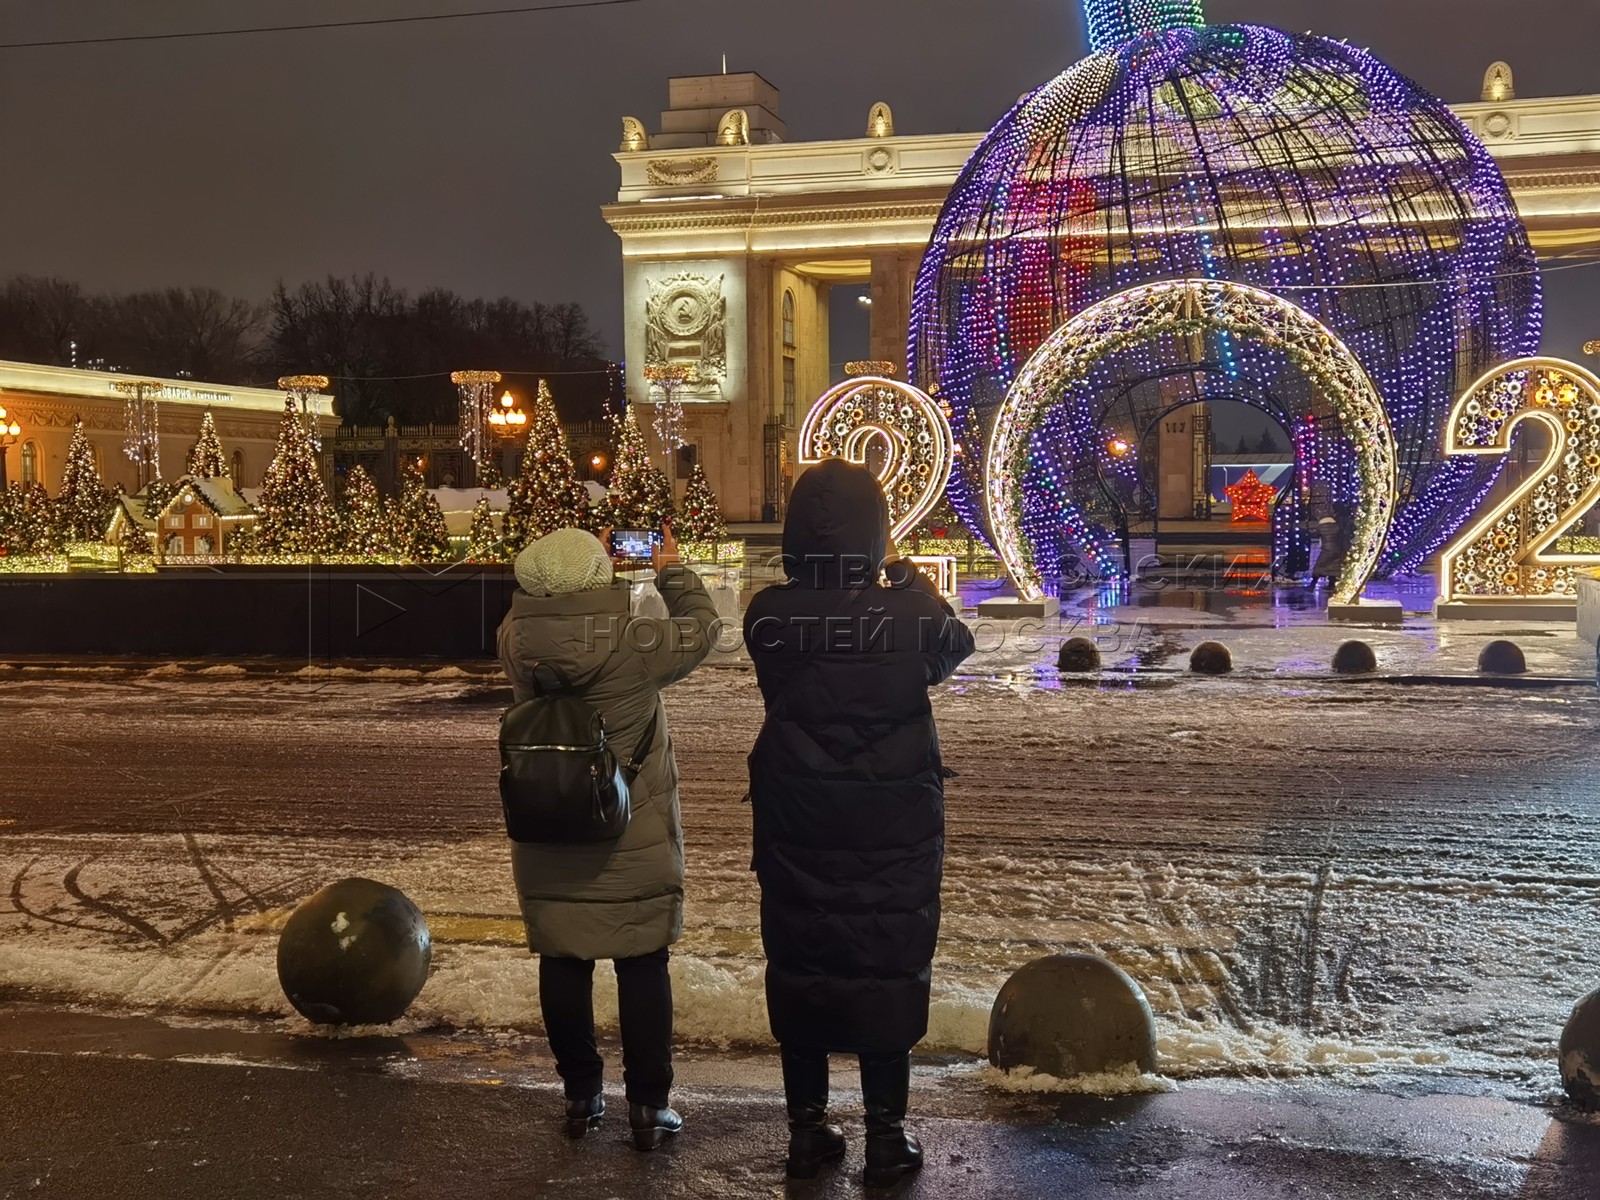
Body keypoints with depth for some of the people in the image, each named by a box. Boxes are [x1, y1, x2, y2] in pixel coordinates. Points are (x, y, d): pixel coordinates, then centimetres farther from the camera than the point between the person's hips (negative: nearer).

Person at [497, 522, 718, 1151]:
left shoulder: (515, 643, -12)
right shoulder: (636, 647, -20)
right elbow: (701, 627, -1)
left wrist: (559, 574, 24)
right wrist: (671, 570, 15)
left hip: (548, 846, 3)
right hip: (633, 846, -3)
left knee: (564, 964, 14)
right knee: (642, 968, 8)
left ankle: (580, 1096, 26)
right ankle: (648, 1105, 16)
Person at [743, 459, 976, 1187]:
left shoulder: (767, 617, -11)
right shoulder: (909, 612, -16)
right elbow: (956, 647, 7)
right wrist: (911, 580, 22)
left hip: (794, 827, 2)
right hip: (892, 830, -2)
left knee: (798, 964, 13)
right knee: (889, 968, 9)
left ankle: (807, 1128, 22)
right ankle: (885, 1135, 16)